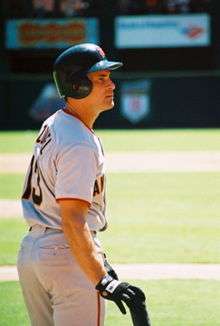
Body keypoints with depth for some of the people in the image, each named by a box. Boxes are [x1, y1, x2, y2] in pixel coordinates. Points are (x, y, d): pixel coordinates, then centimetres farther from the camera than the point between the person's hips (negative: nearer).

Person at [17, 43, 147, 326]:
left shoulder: (51, 125, 11)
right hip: (68, 257, -10)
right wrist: (103, 281, -33)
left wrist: (97, 258, 23)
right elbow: (72, 222, -27)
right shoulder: (80, 145, -20)